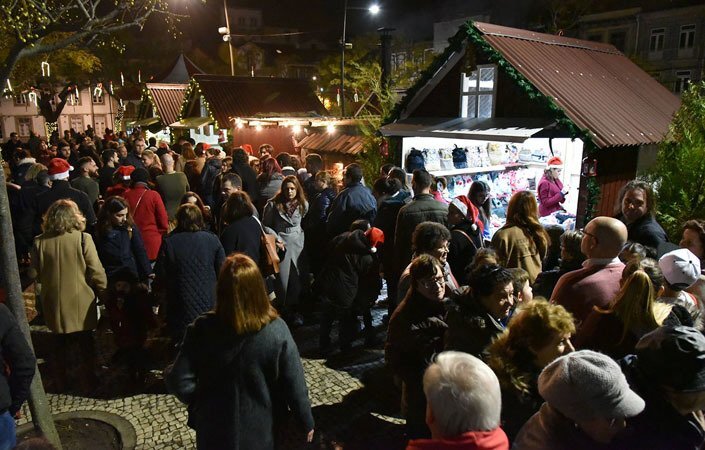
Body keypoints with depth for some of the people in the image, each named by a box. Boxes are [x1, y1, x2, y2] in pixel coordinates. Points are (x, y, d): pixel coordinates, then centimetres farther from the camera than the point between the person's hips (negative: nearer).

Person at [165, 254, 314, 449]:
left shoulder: (203, 329, -22)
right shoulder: (277, 330, -22)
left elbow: (179, 382, -18)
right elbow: (294, 384, -16)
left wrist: (200, 399, 3)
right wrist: (306, 422, 0)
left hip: (216, 431, 0)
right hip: (262, 430, 0)